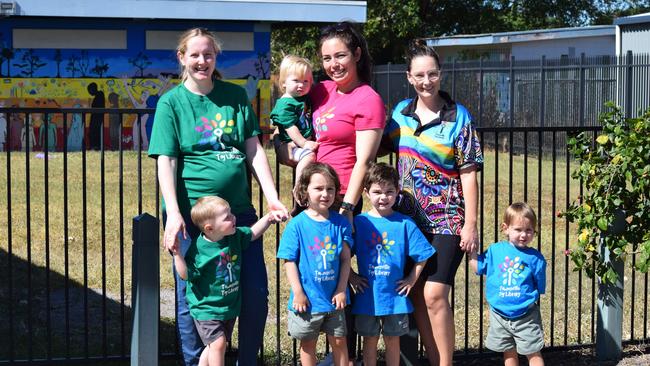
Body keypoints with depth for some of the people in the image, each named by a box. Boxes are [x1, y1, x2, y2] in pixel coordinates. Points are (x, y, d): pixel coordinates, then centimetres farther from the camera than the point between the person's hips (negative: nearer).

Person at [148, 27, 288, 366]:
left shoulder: (236, 96, 8)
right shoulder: (171, 102, 0)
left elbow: (254, 149, 6)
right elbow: (166, 161, -7)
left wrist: (272, 197, -3)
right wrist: (173, 214, -18)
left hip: (238, 209, 3)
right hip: (191, 214, -3)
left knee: (256, 293, 6)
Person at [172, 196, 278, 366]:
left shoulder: (235, 236, -3)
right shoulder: (198, 248, -21)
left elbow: (252, 233, 15)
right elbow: (186, 275, -19)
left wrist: (267, 218, 3)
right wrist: (177, 255, -32)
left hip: (230, 306, 6)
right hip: (206, 309, -6)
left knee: (214, 346, 16)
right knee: (218, 343, -13)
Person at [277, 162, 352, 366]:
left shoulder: (340, 223, -2)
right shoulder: (297, 224, -10)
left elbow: (345, 259, 0)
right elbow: (290, 261, -8)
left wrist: (341, 290, -4)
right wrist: (298, 293, -11)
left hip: (334, 297, 2)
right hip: (307, 298, -2)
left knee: (339, 341, 12)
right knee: (308, 343, 12)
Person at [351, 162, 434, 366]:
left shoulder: (404, 224, -5)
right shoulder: (359, 222, -3)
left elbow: (422, 255, 0)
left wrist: (411, 280, -2)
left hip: (394, 295, 0)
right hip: (367, 295, 0)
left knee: (392, 339, 11)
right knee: (369, 339, 11)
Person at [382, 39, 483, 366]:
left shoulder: (458, 118, -5)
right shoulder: (401, 112, 7)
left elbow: (468, 174, -6)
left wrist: (471, 224, -9)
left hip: (446, 220, -5)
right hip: (409, 218, 5)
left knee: (434, 294, -13)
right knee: (415, 295, 5)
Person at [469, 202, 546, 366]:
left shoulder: (535, 258, -7)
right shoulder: (495, 250, -1)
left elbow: (539, 288, 0)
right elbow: (478, 267, 8)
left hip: (526, 317, -3)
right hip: (500, 315, 3)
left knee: (533, 353, 4)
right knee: (509, 353, 15)